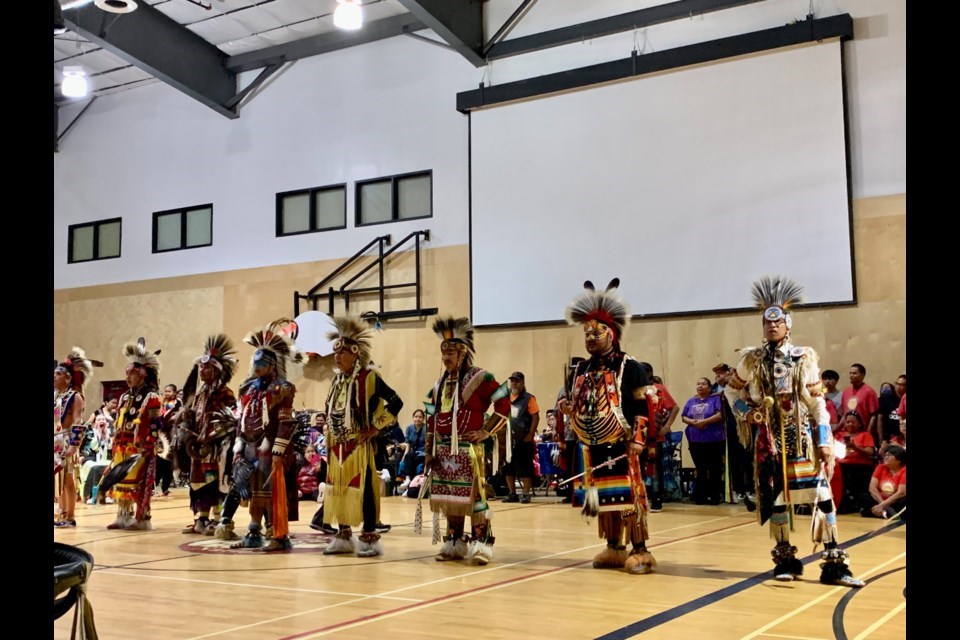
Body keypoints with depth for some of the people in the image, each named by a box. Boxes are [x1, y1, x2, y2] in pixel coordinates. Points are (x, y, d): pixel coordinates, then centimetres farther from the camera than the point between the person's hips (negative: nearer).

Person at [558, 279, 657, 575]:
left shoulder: (629, 367, -7)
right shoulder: (581, 370, 13)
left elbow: (644, 407, -10)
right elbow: (577, 405, 21)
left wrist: (637, 439, -17)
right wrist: (568, 408, -2)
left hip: (619, 447, -6)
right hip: (591, 447, 6)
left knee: (627, 495, -5)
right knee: (601, 497, 10)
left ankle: (639, 550, 4)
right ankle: (614, 548, 21)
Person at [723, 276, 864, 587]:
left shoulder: (804, 357, 1)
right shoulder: (751, 359, 2)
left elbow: (818, 402, 1)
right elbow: (731, 390, 15)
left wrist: (825, 442, -5)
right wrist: (746, 413, -4)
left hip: (802, 436, -1)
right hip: (769, 439, 1)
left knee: (821, 494, -6)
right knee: (774, 496, 5)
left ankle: (833, 563, -2)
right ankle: (786, 559, 18)